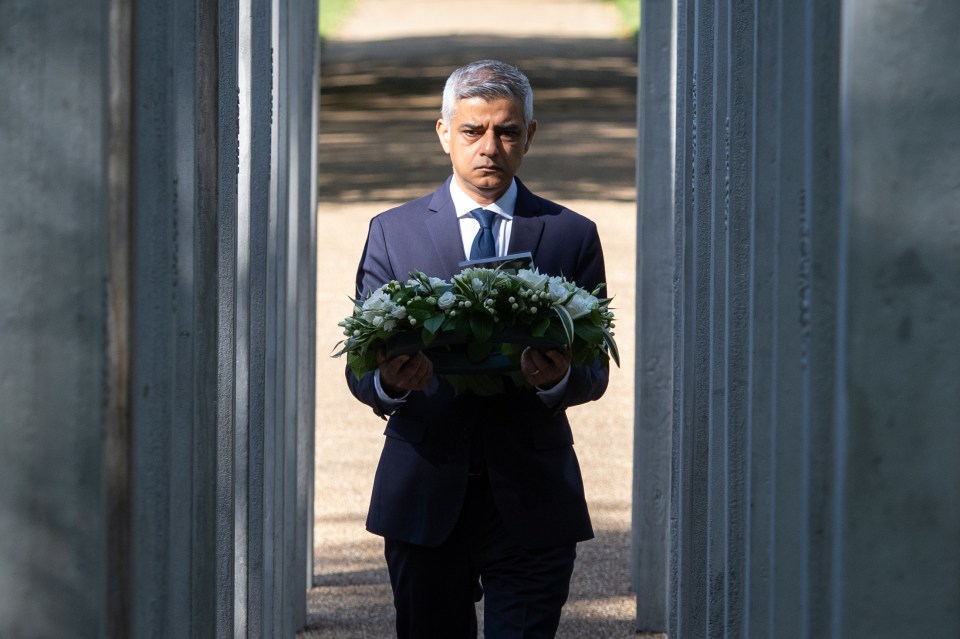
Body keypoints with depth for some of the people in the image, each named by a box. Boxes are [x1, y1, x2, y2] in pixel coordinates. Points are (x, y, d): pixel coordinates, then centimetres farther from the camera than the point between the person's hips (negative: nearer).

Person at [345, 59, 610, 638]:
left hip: (532, 502, -1)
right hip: (426, 497, 1)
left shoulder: (572, 236, 8)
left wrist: (558, 378, -21)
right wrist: (389, 382, -21)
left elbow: (595, 369, 3)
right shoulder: (393, 233, 8)